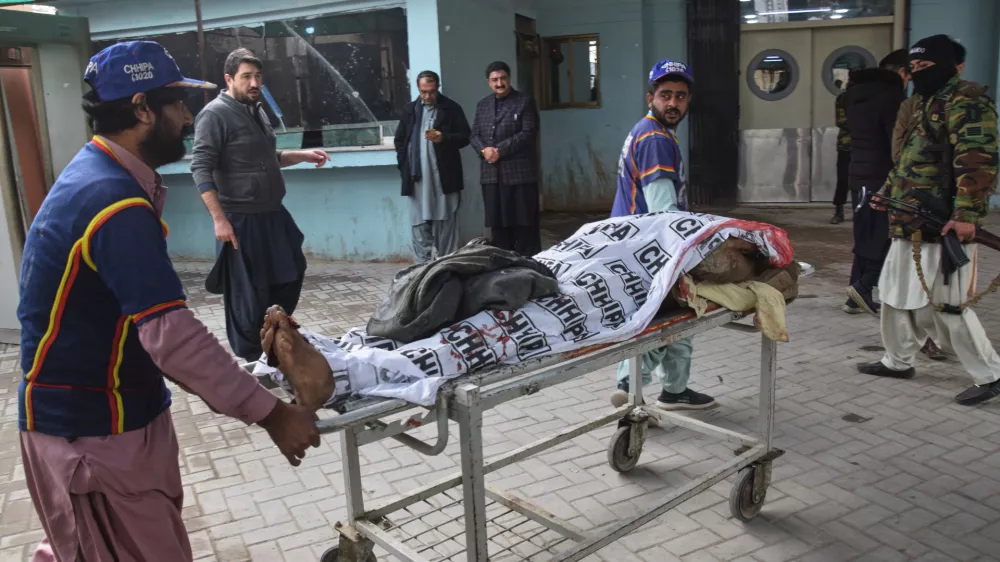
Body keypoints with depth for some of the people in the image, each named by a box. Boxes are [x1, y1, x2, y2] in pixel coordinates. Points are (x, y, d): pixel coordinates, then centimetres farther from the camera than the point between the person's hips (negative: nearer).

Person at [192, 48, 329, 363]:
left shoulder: (257, 110, 14)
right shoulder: (215, 114, -12)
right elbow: (201, 168, -18)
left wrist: (303, 156, 10)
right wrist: (219, 218, -25)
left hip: (273, 213, 9)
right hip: (241, 219, -9)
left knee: (290, 276, 17)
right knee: (247, 294, 0)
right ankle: (250, 360, 16)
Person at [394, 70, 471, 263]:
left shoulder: (452, 108, 3)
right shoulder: (410, 110, 14)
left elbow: (465, 137, 0)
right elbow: (399, 140, 16)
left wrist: (443, 138, -17)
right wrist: (404, 166, 4)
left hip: (444, 177, -3)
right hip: (417, 178, 3)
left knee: (445, 224, 2)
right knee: (419, 224, 3)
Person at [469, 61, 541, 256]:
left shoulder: (525, 101, 0)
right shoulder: (482, 105, 17)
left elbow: (528, 134, -10)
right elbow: (474, 135, 14)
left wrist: (500, 150, -14)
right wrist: (484, 149, -8)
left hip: (519, 172, -5)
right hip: (491, 174, 5)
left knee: (524, 224, -1)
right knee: (498, 224, 8)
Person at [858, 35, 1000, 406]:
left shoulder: (965, 101, -12)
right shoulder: (926, 103, 19)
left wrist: (966, 214, -29)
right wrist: (886, 193, 25)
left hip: (944, 224, -10)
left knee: (946, 305, -7)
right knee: (897, 292, 17)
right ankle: (897, 361, 31)